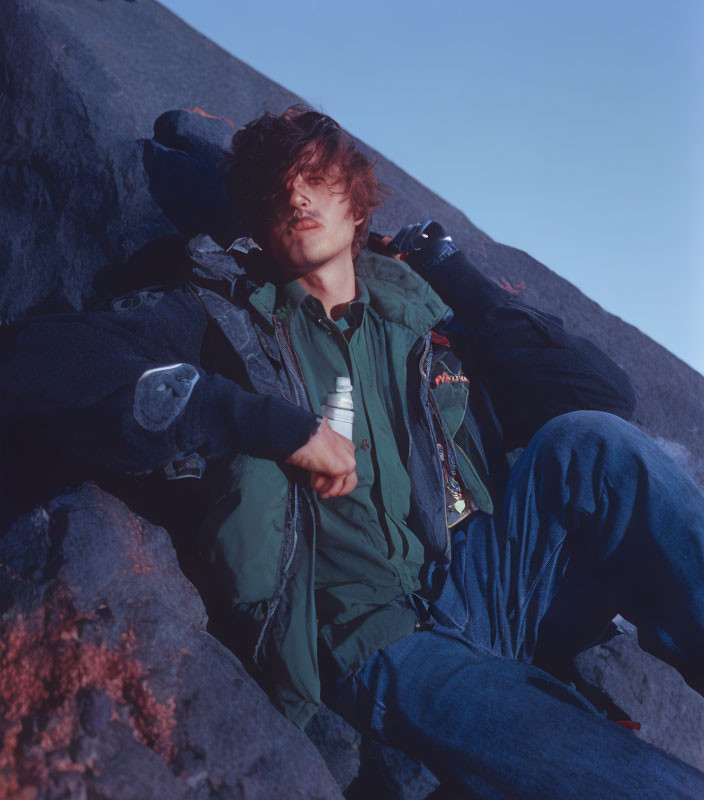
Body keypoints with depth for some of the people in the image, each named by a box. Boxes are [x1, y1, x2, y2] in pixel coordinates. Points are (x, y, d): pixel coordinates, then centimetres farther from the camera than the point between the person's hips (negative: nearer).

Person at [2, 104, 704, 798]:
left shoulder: (422, 308, 16)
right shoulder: (222, 316, 8)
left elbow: (605, 392, 8)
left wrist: (441, 262, 11)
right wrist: (277, 426, -16)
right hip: (381, 644, -4)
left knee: (590, 441, -23)